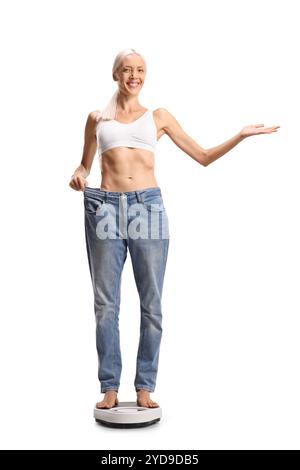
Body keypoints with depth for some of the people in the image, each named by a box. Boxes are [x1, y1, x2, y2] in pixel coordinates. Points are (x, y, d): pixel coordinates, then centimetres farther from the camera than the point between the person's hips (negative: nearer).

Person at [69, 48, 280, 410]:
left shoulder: (158, 116, 15)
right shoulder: (97, 118, 16)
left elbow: (203, 156, 14)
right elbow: (85, 164, 23)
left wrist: (241, 135, 5)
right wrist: (78, 176, 0)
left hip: (147, 206, 0)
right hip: (105, 207, 1)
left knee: (151, 303, 1)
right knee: (106, 302, 2)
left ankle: (144, 387, 13)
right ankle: (110, 387, 14)